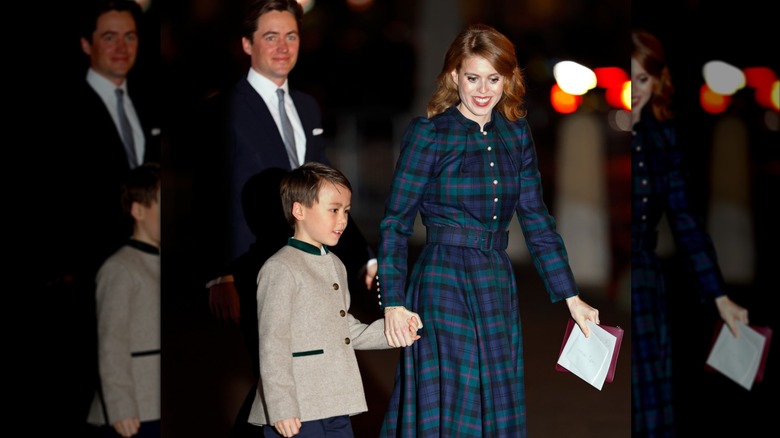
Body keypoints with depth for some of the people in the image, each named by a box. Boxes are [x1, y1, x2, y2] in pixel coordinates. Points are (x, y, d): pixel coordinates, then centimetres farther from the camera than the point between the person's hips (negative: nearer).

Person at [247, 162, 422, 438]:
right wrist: (280, 409, -18)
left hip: (335, 407, 9)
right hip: (297, 413, -8)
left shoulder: (335, 265, 16)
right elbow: (272, 345, -15)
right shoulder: (281, 269, -12)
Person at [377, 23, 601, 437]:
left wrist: (572, 298, 7)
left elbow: (536, 219, 10)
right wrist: (393, 302, -13)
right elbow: (394, 224, -7)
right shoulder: (427, 133, -7)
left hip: (497, 286, 5)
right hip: (443, 285, -5)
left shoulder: (517, 134, 7)